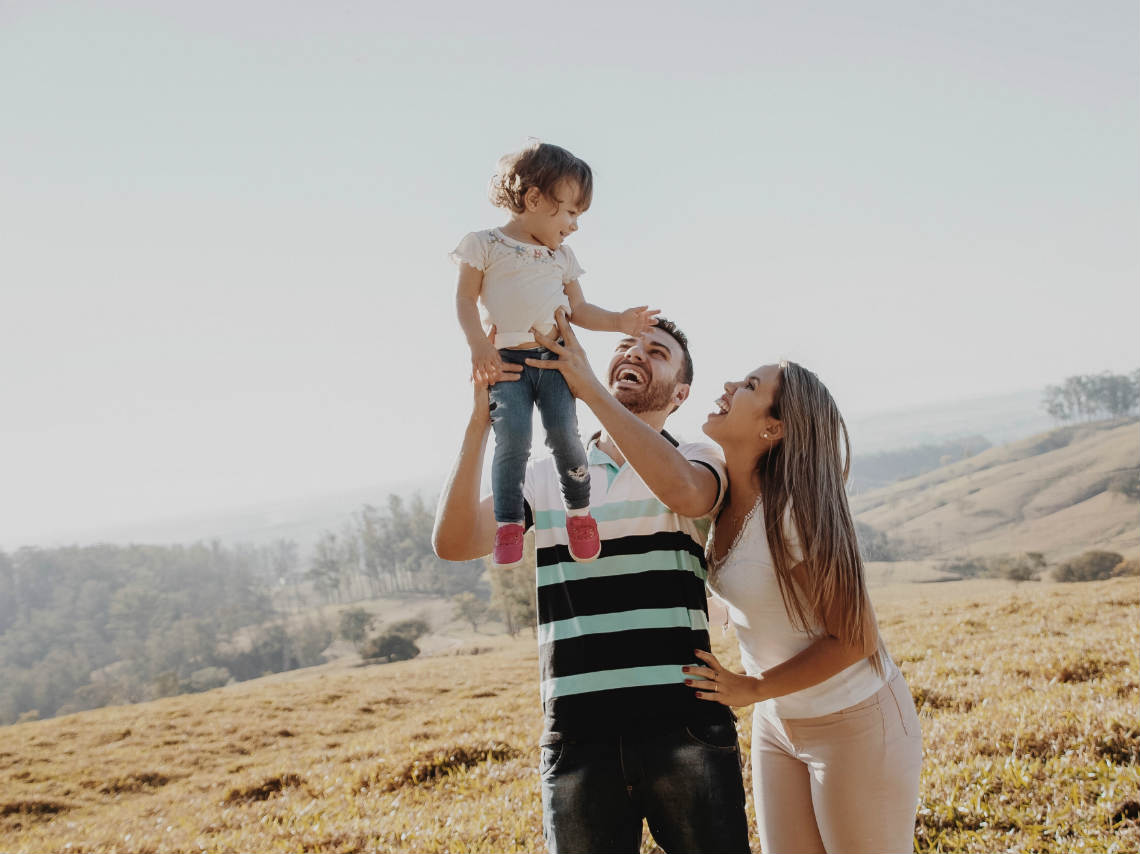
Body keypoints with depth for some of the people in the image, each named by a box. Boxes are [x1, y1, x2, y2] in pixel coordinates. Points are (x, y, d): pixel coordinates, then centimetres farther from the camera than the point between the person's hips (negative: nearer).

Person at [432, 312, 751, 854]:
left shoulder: (697, 463, 8)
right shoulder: (545, 478, 13)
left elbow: (683, 490, -18)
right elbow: (454, 542, -3)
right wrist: (481, 419, -14)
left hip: (685, 728, -1)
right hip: (577, 738, 2)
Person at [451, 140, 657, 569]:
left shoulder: (562, 256, 22)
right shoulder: (485, 244, 6)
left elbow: (578, 309, 24)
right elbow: (465, 299, 0)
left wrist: (618, 321, 9)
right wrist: (478, 345, -14)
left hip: (555, 358, 4)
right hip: (505, 361, -3)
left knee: (564, 433, -14)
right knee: (513, 440, -20)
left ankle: (579, 511, 7)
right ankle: (508, 523, -8)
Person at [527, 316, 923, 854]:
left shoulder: (793, 511, -25)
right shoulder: (717, 493, -3)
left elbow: (855, 639, -21)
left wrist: (752, 689, -18)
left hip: (856, 724, -7)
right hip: (779, 723, 7)